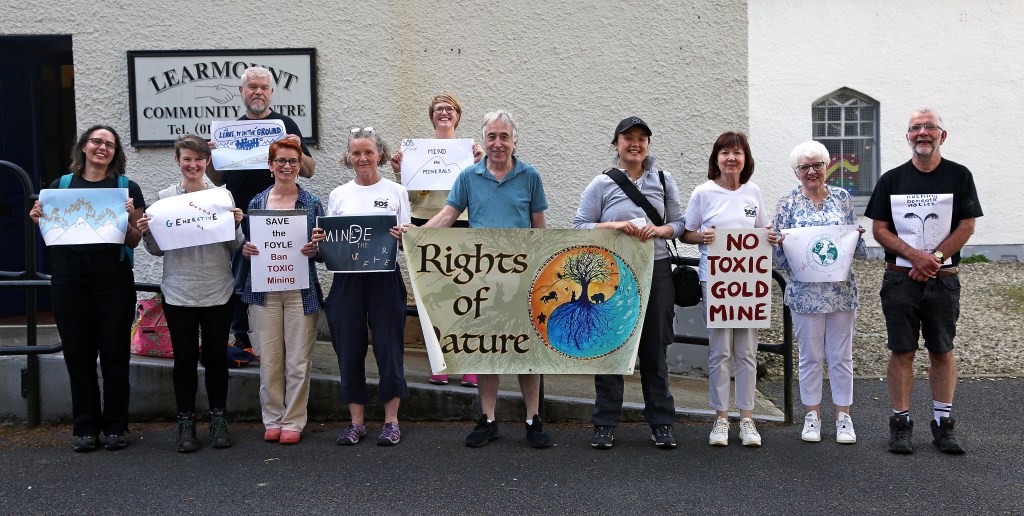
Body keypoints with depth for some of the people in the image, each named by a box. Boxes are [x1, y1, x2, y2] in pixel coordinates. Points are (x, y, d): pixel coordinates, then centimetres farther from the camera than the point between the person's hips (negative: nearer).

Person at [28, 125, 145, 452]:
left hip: (114, 278, -2)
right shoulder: (60, 185, 11)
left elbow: (134, 241, 3)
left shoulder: (127, 188, 5)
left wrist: (129, 217, -15)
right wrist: (39, 220, -4)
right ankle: (85, 428, 16)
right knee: (78, 354, 6)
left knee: (115, 354, 3)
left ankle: (115, 427, 13)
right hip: (69, 277, 2)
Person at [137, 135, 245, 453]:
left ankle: (219, 420, 19)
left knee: (216, 356, 7)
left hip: (218, 290, 0)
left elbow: (235, 248, 6)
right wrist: (146, 233, -11)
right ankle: (186, 423, 15)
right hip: (178, 291, 0)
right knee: (185, 357, 5)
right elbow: (157, 249, 8)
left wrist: (237, 226, -12)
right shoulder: (164, 197, 4)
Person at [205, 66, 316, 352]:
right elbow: (219, 179, 15)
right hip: (239, 218, 3)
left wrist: (297, 151, -17)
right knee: (237, 280, 7)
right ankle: (240, 337, 18)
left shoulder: (285, 125, 4)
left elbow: (309, 171, 2)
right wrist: (209, 159, -5)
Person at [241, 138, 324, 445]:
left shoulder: (312, 204, 5)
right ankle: (272, 420, 17)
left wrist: (314, 250, -14)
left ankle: (293, 421, 12)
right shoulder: (257, 203, 9)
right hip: (264, 290, 1)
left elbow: (323, 248, 7)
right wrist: (245, 250, -9)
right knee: (269, 359, 3)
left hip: (301, 290, -1)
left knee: (298, 360, 0)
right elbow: (247, 245, 13)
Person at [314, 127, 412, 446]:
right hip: (347, 278, 2)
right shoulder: (338, 195, 11)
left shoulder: (396, 192, 5)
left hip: (385, 277, -2)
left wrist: (401, 237, -20)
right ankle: (357, 422, 16)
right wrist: (319, 241, -10)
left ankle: (391, 420, 12)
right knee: (349, 348, 4)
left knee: (389, 346, -1)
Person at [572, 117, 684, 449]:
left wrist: (659, 230, -11)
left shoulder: (663, 181, 10)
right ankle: (605, 424, 11)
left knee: (655, 348, 7)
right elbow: (580, 226, -1)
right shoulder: (602, 184, 2)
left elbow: (679, 224, 10)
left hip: (656, 272, 2)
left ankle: (661, 422, 17)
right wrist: (614, 226, -15)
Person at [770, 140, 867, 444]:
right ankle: (812, 416, 17)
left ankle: (843, 417, 15)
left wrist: (855, 237, -9)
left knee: (842, 356, 6)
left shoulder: (842, 198, 8)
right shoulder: (788, 203, 3)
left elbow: (858, 246, 11)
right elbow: (778, 251, 4)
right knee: (811, 356, 5)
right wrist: (781, 243, -17)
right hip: (805, 291, -1)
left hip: (842, 290, 2)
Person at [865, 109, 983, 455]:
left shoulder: (959, 176, 4)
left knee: (942, 351, 5)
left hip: (943, 279, 0)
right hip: (900, 278, 0)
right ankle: (900, 424, 10)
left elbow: (967, 226, -2)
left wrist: (934, 259, -13)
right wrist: (914, 255, -12)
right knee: (902, 352, 2)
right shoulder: (891, 179, 6)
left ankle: (942, 424, 14)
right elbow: (879, 229, 2)